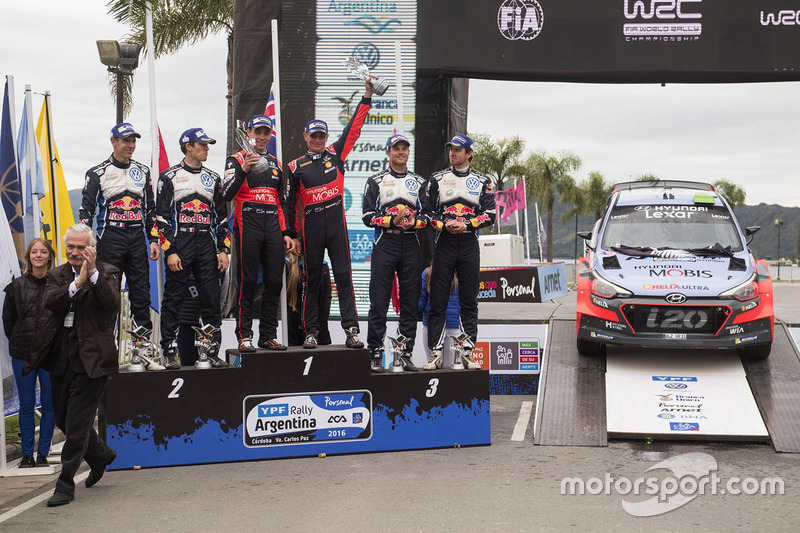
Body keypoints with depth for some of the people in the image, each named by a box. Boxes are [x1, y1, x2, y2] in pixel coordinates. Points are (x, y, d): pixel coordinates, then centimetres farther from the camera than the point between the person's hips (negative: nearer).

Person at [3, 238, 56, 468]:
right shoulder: (16, 286, 5)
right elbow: (7, 320, 12)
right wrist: (18, 342, 7)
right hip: (23, 354, 2)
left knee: (49, 404, 4)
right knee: (26, 404, 6)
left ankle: (43, 453, 13)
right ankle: (27, 454, 13)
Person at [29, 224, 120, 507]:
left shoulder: (106, 273, 1)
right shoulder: (57, 275, 11)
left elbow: (112, 301, -17)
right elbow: (50, 302, -8)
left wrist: (93, 274, -27)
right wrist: (77, 283, -21)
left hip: (91, 358, -5)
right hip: (60, 358, 6)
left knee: (77, 425, -4)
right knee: (64, 419, 17)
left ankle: (65, 485, 5)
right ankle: (101, 456, 41)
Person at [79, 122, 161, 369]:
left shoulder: (142, 171, 14)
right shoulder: (97, 173, 2)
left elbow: (151, 208, 16)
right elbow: (86, 210, -2)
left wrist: (154, 240, 7)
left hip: (137, 238, 3)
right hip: (109, 238, -3)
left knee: (142, 294, 1)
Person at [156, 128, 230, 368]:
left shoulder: (213, 178, 16)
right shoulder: (170, 177, 2)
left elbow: (222, 217, 16)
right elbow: (161, 217, -2)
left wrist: (224, 250, 7)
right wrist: (169, 252, -10)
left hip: (207, 245, 4)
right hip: (179, 245, -4)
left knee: (211, 299, 2)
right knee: (173, 299, -1)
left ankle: (213, 351, 9)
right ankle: (170, 352, 5)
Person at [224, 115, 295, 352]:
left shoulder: (276, 163, 20)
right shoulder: (237, 160, 3)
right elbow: (227, 194, -12)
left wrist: (285, 233, 15)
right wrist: (243, 170, -25)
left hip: (273, 226, 5)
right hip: (247, 225, -5)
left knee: (274, 282, 3)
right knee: (247, 282, -5)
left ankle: (268, 335, 11)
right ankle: (244, 336, -1)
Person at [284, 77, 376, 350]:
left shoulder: (336, 154, 11)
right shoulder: (296, 167, 9)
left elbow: (354, 128, 6)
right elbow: (291, 203, 12)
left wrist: (367, 96, 0)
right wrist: (292, 234, 8)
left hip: (336, 221, 0)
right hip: (311, 224, 0)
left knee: (343, 276, -3)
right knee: (312, 278, 5)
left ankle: (351, 330, -3)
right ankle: (311, 332, 11)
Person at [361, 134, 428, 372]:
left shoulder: (419, 182, 15)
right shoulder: (375, 181, 7)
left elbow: (427, 215, 10)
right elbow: (367, 216, 0)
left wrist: (414, 222, -12)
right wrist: (393, 220, -14)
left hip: (411, 246, 3)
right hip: (384, 244, -3)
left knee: (410, 301, 3)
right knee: (379, 300, -5)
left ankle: (406, 353, 10)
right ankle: (375, 354, 0)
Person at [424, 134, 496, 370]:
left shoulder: (483, 181, 8)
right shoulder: (437, 178, 10)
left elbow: (489, 215, 1)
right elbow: (428, 211, 5)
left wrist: (466, 224, -13)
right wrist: (444, 225, -12)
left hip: (469, 243, 0)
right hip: (444, 243, 0)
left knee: (469, 301, 3)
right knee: (438, 301, -2)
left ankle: (468, 352, 9)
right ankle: (435, 353, 2)